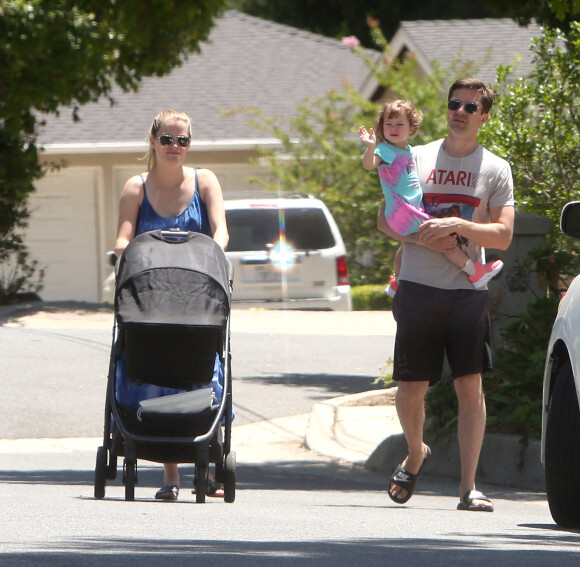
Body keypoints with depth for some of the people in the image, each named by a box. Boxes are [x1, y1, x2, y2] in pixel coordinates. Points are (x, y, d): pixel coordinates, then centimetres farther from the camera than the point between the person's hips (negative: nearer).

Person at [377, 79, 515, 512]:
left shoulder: (495, 169, 6)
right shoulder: (416, 159, 10)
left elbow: (503, 235, -1)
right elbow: (386, 221, 9)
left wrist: (458, 225, -16)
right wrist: (424, 237, -9)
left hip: (468, 292, -1)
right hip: (418, 287, 1)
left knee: (470, 386, -9)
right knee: (410, 388, 3)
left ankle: (469, 487, -7)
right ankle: (416, 454, 33)